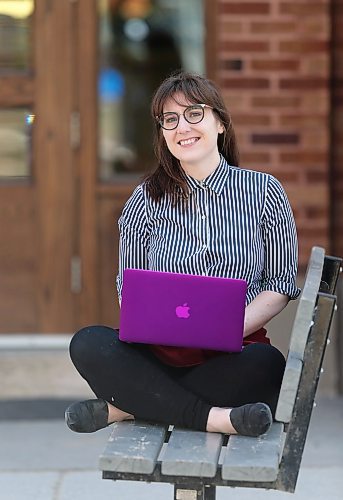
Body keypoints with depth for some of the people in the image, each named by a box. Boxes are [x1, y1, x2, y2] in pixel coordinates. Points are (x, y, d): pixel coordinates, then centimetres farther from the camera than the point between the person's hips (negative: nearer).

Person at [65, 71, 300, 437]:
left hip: (233, 356, -1)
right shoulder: (147, 199, 8)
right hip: (160, 353, 1)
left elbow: (281, 283, 5)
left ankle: (124, 407, -24)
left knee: (266, 366, -36)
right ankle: (211, 417, -28)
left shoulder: (264, 191, 5)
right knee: (88, 344, -27)